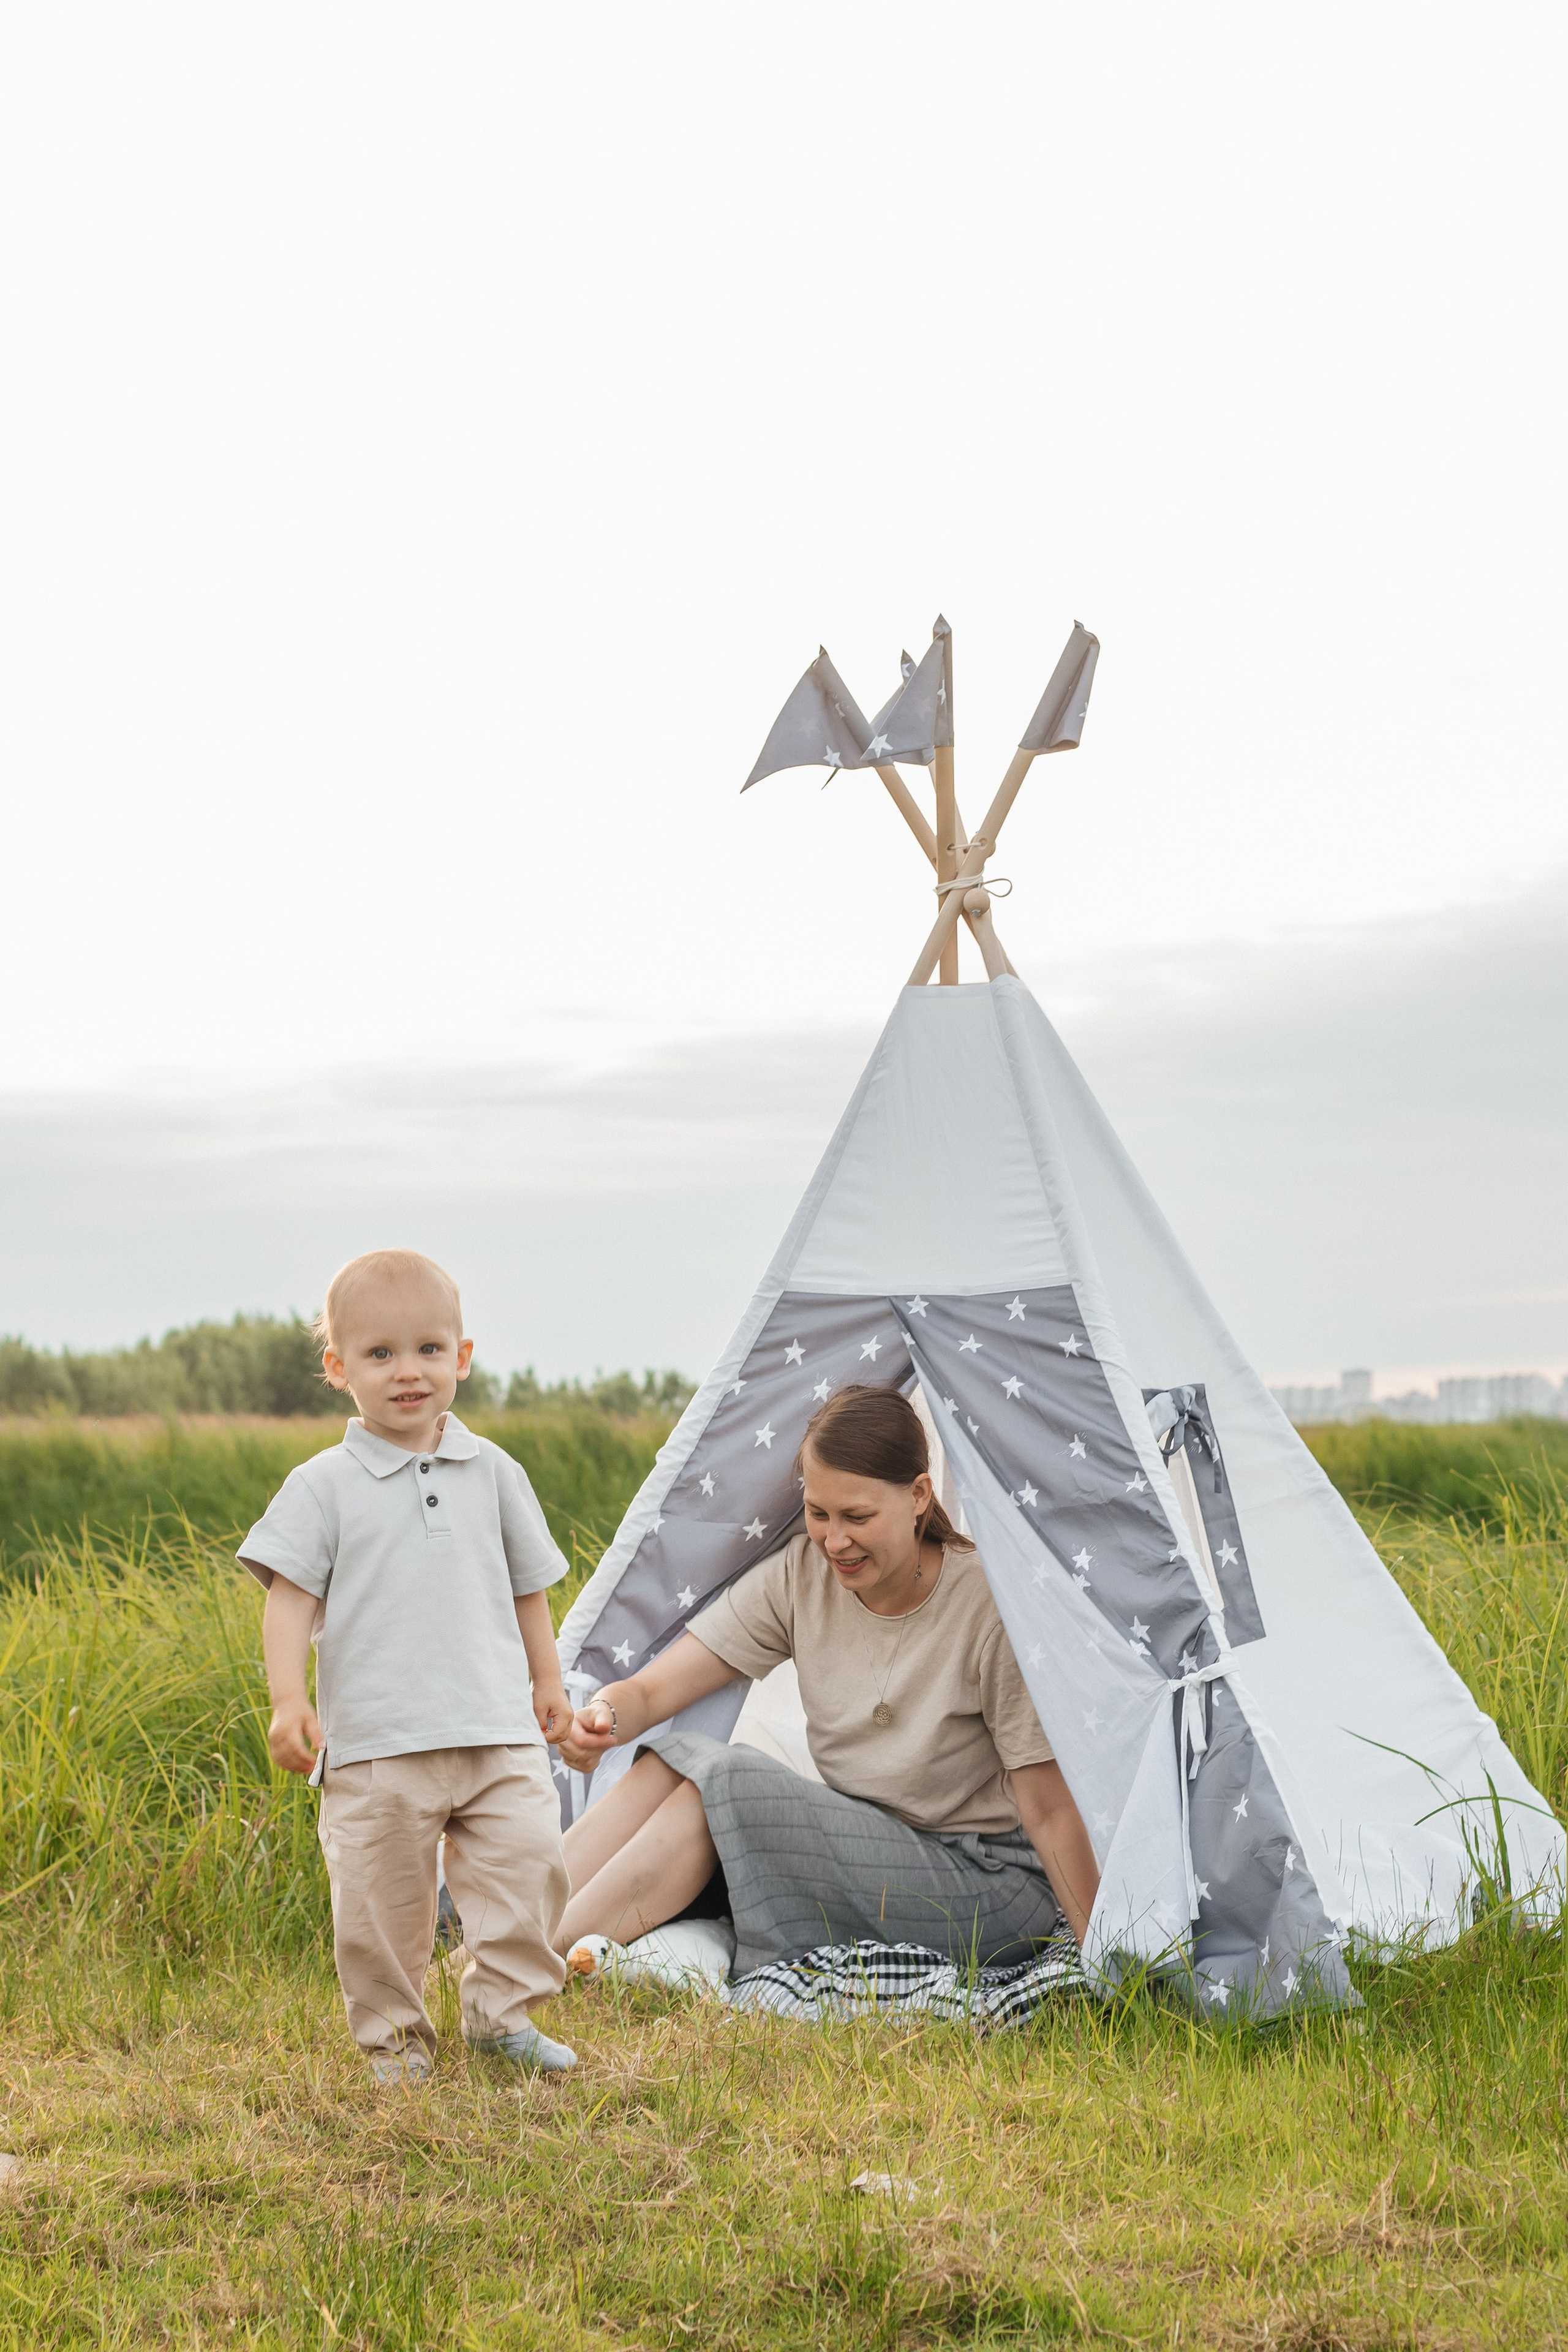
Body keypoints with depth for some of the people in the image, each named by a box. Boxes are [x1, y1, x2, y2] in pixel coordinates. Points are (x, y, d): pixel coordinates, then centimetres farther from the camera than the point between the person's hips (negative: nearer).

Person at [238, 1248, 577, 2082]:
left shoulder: (493, 1474, 10)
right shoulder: (323, 1486, 0)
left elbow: (527, 1585, 20)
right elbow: (290, 1594, -4)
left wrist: (547, 1679, 21)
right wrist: (288, 1699, -15)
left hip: (497, 1735, 3)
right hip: (374, 1743, -2)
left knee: (528, 1860, -7)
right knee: (380, 1896, -1)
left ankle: (502, 2011, 10)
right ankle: (394, 2036, 17)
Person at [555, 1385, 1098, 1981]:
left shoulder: (987, 1607, -20)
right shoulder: (797, 1577, -5)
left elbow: (1050, 1811, -16)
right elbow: (652, 1689, -5)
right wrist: (606, 1714, -28)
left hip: (993, 1890, -6)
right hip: (866, 1852, 6)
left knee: (724, 1783, -24)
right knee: (673, 1757, -15)